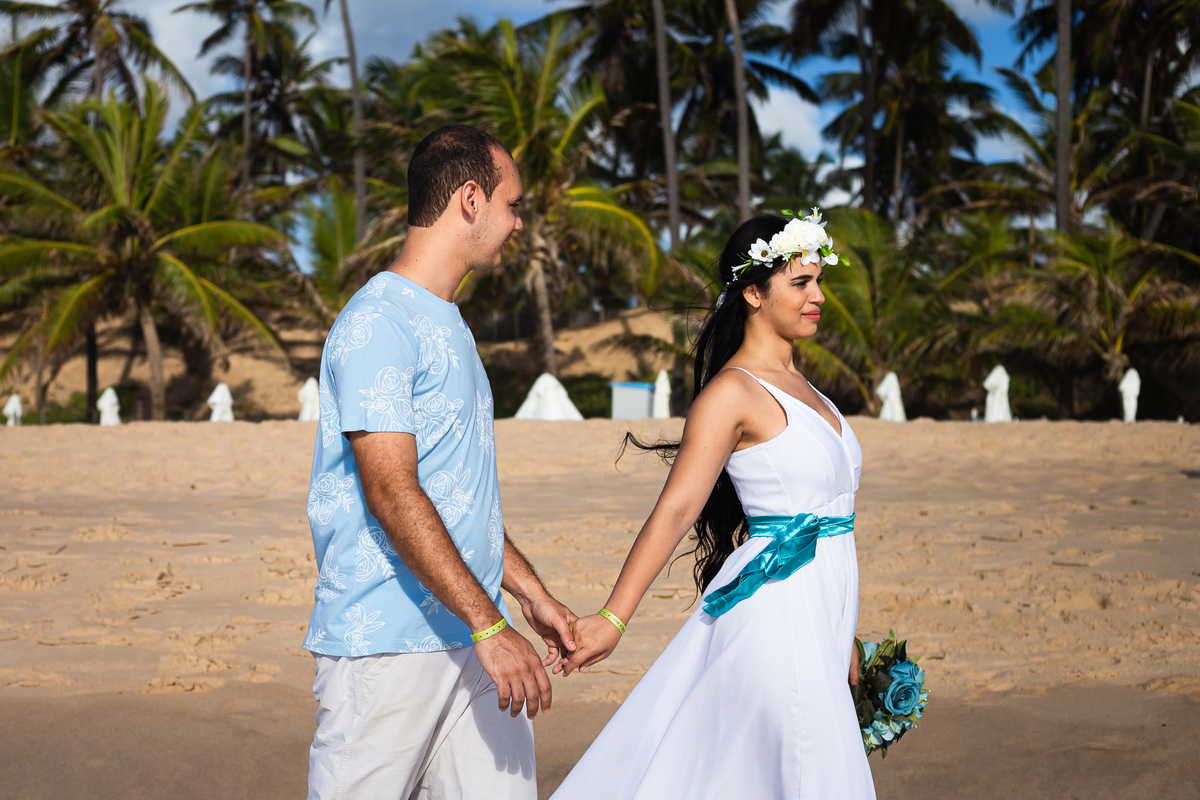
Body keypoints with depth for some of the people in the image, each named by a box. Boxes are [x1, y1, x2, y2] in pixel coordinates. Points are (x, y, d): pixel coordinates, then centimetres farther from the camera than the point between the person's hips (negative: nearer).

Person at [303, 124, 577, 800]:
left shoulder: (451, 325, 20)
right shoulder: (379, 322, -11)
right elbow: (392, 492, -20)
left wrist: (532, 594, 23)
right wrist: (489, 624, -23)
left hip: (473, 641, 9)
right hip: (387, 645, -9)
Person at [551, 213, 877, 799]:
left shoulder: (797, 386, 15)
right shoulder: (733, 391, -11)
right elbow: (676, 508, -18)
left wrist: (843, 638, 22)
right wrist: (612, 619, -24)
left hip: (818, 616, 8)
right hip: (776, 613, -8)